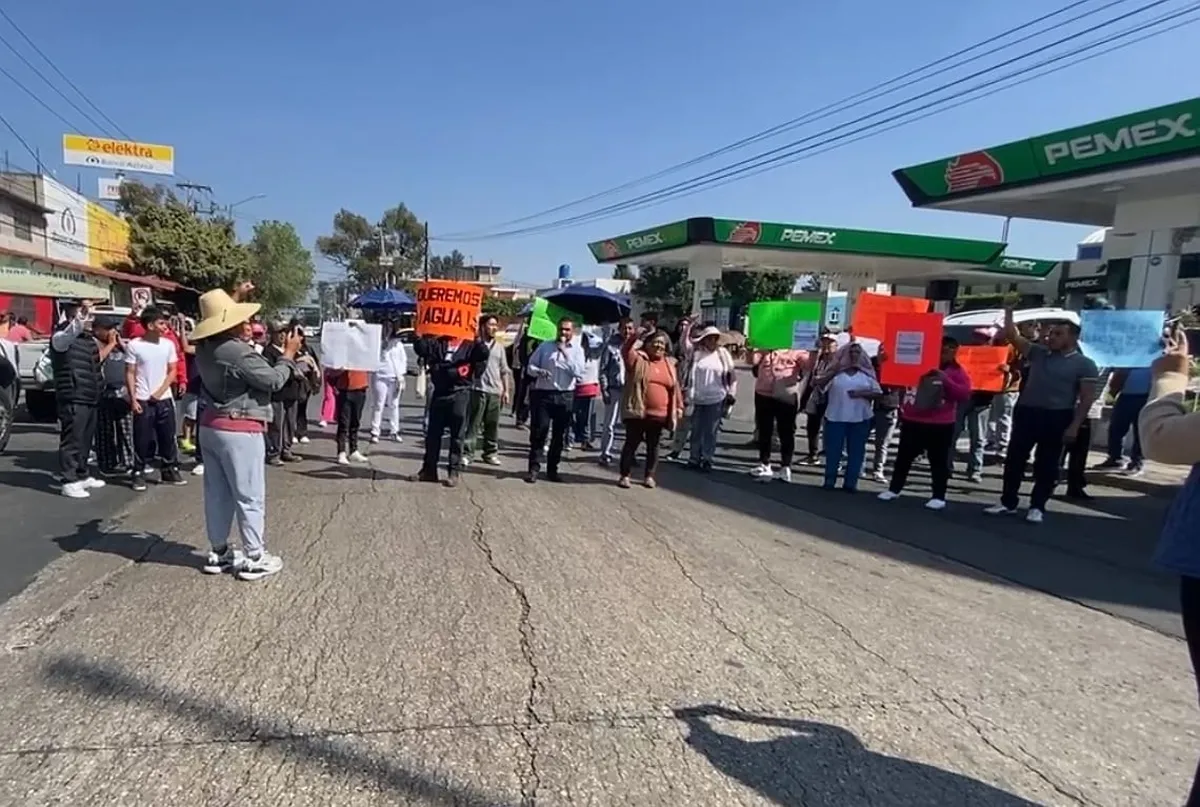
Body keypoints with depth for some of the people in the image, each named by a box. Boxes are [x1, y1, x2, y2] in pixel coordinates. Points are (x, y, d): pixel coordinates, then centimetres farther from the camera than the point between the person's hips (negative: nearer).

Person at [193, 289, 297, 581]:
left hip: (210, 426, 9)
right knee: (250, 496, 0)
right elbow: (274, 381, -14)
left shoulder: (205, 347, 5)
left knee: (217, 493, 15)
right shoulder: (239, 352, -21)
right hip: (239, 431, -9)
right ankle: (254, 558, 7)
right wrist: (289, 355, -2)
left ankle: (218, 552, 24)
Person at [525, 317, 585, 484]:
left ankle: (552, 469, 18)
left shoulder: (577, 350, 5)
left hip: (565, 396, 1)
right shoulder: (545, 346, 7)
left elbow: (578, 372, -10)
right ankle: (534, 468, 4)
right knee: (538, 432, -3)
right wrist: (539, 372, -15)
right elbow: (530, 366, 7)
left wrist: (565, 353, -12)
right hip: (542, 394, -1)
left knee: (559, 435, 7)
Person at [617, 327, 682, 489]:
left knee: (653, 446, 11)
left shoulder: (669, 364, 11)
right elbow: (625, 350, -21)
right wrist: (636, 336, -33)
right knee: (632, 443, 3)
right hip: (637, 411, -4)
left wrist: (679, 406, 13)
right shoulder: (638, 359, -1)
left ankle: (649, 476, 22)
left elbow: (675, 387, 15)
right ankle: (625, 475, 12)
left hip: (659, 414, 4)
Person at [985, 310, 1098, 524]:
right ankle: (1008, 502, 18)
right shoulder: (1038, 352, 9)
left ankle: (1037, 507, 15)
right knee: (1014, 459, 7)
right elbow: (1012, 336, 4)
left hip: (1057, 418, -3)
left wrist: (1074, 426, -12)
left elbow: (1087, 398, -5)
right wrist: (1009, 311, -5)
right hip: (1026, 413, 4)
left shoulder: (1084, 364, -1)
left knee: (1046, 465, 5)